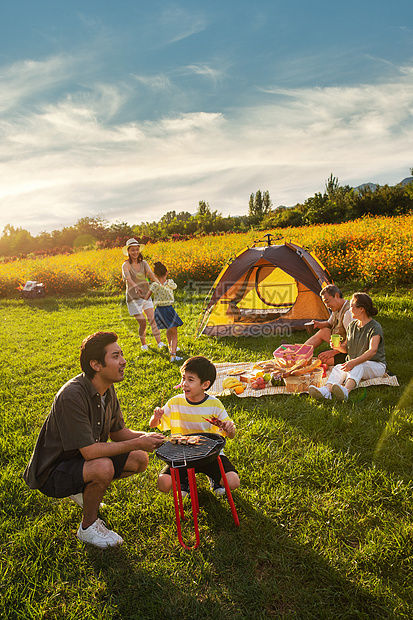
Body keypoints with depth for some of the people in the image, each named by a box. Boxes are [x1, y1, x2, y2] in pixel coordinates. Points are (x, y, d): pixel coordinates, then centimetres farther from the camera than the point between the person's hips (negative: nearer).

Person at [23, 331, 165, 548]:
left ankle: (83, 491, 15)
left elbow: (118, 431, 5)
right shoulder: (71, 396, -31)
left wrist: (145, 436, -15)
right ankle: (88, 527, -5)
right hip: (52, 472, -8)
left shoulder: (107, 389, -5)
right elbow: (89, 451, -32)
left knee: (140, 459, -4)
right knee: (103, 467, -34)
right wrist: (137, 443, -26)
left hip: (84, 460, 8)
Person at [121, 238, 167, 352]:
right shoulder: (126, 265, -10)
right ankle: (143, 344, 18)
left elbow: (150, 272, -15)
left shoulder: (143, 263, 4)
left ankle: (159, 342, 2)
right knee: (142, 323, -4)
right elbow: (128, 278, -28)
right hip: (134, 297, -4)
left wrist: (157, 282, -36)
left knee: (153, 319, -4)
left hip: (146, 295, 4)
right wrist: (136, 287, -49)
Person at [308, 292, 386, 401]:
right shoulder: (352, 325, 9)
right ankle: (326, 390, -53)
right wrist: (339, 346, -7)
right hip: (355, 364, 5)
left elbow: (372, 351, -29)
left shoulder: (375, 327, -14)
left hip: (376, 365, -5)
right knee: (338, 368, -26)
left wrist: (354, 362, -42)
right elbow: (347, 348, 18)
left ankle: (346, 391, -65)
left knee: (358, 367, -39)